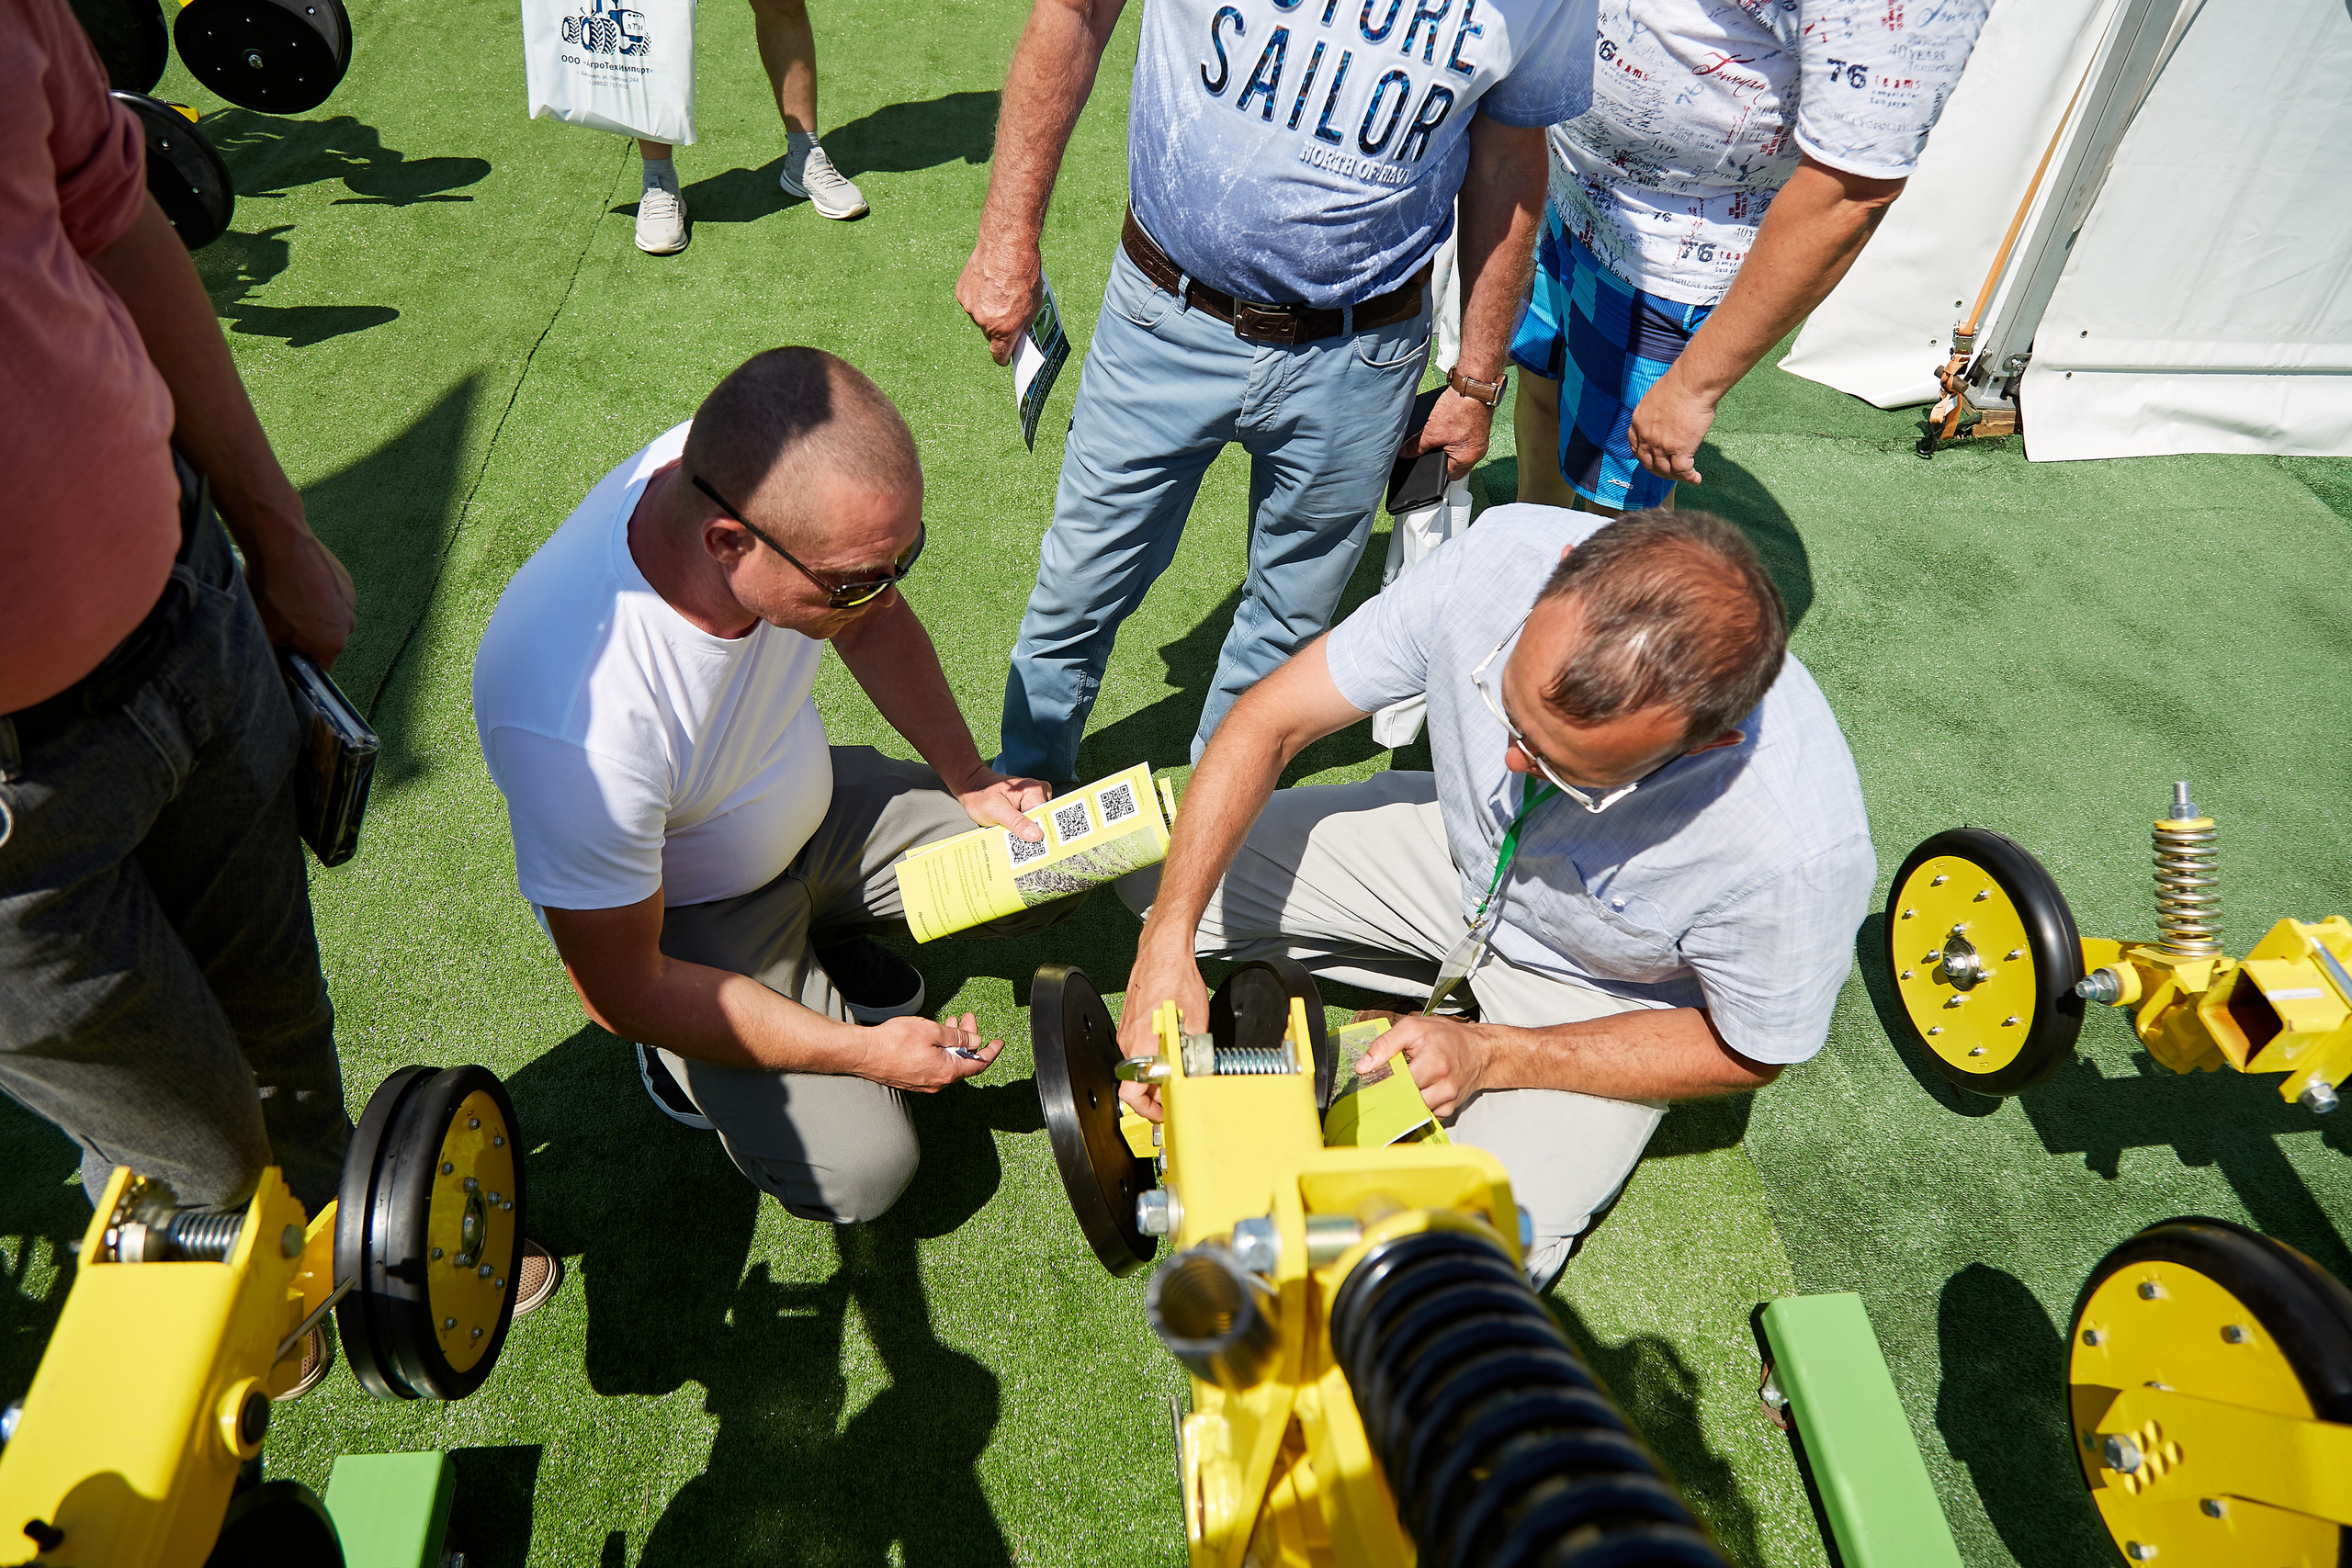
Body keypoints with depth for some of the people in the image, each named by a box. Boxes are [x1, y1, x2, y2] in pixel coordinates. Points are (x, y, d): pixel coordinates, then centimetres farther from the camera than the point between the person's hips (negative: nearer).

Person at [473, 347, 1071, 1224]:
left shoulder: (780, 477, -25)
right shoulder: (576, 724, -41)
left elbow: (875, 624, 0)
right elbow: (619, 990, -26)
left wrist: (969, 780, -4)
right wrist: (863, 1051, -21)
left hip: (810, 804, 6)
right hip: (682, 919, -5)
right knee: (857, 1172, -15)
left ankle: (816, 937, 16)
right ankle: (693, 1057, 12)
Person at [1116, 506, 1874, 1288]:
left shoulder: (1799, 844, -39)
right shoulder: (1505, 555, -34)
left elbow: (1746, 1053, -17)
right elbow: (1269, 722, -22)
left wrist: (1491, 1054, -25)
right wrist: (1167, 942, -31)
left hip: (1603, 993, -3)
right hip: (1460, 852, 4)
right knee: (1150, 861, -2)